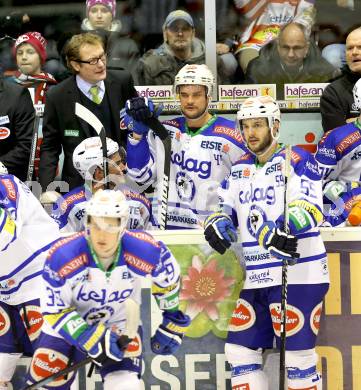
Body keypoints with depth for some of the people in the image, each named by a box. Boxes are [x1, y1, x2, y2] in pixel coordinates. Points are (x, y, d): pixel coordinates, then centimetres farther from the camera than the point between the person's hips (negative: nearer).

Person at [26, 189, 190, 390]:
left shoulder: (145, 251, -25)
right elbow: (55, 312, -19)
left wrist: (172, 322, 6)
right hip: (68, 327, 0)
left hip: (120, 326, 0)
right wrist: (93, 339, -29)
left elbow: (169, 277, -3)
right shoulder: (62, 257, -28)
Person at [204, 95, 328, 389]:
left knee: (297, 358, -8)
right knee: (240, 350, 10)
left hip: (297, 274, -7)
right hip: (257, 279, 8)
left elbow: (309, 208, -18)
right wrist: (218, 223, -5)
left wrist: (280, 230, -36)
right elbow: (227, 207, 20)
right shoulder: (240, 169, 16)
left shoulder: (297, 160, -6)